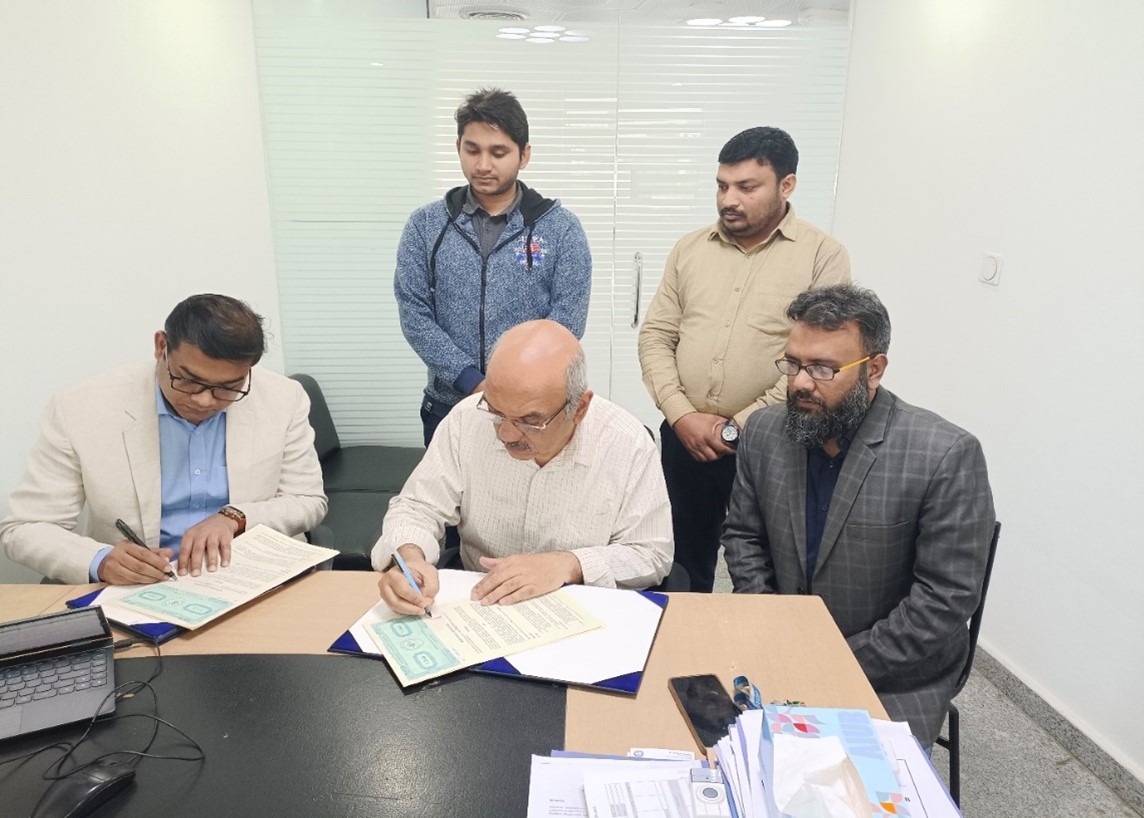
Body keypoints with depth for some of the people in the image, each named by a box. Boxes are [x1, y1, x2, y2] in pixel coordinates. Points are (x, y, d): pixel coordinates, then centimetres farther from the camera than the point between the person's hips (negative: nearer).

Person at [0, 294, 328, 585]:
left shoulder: (283, 400, -6)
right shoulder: (80, 410, -8)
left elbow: (309, 501, 1)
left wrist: (234, 518, -16)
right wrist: (100, 561, -22)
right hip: (137, 592, 0)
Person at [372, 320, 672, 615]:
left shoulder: (630, 446, -16)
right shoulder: (467, 420, -11)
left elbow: (652, 555, -8)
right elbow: (418, 507, -3)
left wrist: (569, 564, -21)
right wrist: (409, 556, -23)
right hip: (476, 606, 2)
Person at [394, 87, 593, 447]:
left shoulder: (562, 229, -4)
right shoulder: (425, 226, 1)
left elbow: (566, 325, -9)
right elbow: (414, 316, -5)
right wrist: (476, 385, -16)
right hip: (449, 406, 2)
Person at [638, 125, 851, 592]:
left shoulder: (823, 256, -5)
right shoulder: (690, 249, 8)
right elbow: (656, 336, 6)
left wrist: (736, 428, -13)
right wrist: (681, 415, -8)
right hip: (684, 441, 4)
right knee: (682, 574, 17)